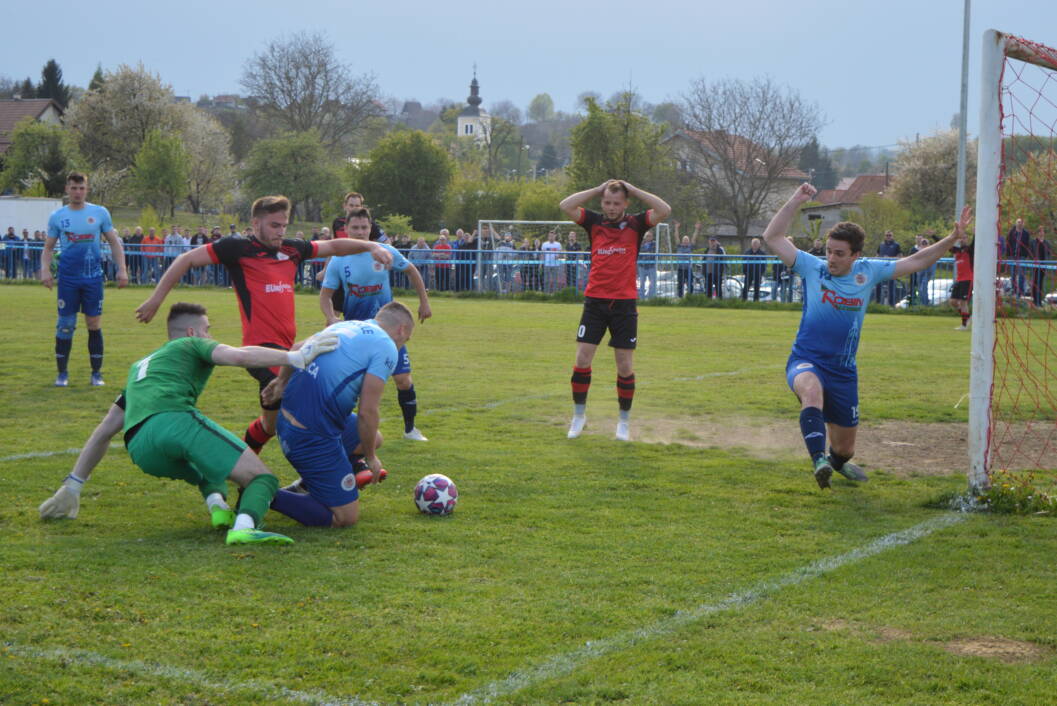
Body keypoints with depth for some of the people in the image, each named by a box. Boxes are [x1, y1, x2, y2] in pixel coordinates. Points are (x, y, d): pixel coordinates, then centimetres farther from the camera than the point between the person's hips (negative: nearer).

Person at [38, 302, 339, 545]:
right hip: (175, 419, -6)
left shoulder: (139, 367, 40)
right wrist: (295, 357, 2)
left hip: (140, 450, 6)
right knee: (262, 478, -7)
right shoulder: (192, 345, 24)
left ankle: (216, 500, 2)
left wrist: (72, 487, 43)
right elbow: (241, 356, 2)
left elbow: (104, 432, 40)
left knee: (204, 468, 35)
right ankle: (244, 524, -39)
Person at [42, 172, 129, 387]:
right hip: (68, 278, 0)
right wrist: (45, 269, -8)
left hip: (93, 277, 0)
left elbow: (114, 243, 8)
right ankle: (62, 373, 10)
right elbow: (48, 248, 9)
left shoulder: (100, 213, 3)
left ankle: (96, 373, 10)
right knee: (65, 325, 0)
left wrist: (122, 269, -1)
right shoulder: (57, 216, 4)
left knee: (94, 325, 1)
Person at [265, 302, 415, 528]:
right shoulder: (386, 348, -9)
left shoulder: (345, 326, 14)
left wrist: (282, 381, 44)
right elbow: (367, 412, -14)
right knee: (346, 518, -2)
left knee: (374, 439, 27)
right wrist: (370, 457, 0)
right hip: (313, 438, -9)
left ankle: (304, 486, 28)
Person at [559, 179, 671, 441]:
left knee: (625, 366, 3)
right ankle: (579, 415, 13)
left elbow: (664, 210, -12)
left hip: (624, 304, -1)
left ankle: (624, 422, 16)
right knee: (582, 359, -3)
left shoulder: (635, 224, 2)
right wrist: (597, 190, -3)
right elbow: (565, 205, -6)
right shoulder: (594, 222, 5)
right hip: (594, 301, 1)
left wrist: (633, 190, -7)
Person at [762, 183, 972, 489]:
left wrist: (952, 238, 3)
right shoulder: (812, 268, -4)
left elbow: (915, 262, 10)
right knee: (811, 390, -43)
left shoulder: (868, 272, 3)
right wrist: (795, 202, -16)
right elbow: (772, 238, -9)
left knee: (844, 448, 13)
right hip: (806, 361, -3)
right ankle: (819, 460, -49)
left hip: (843, 371, 3)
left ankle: (836, 460, 51)